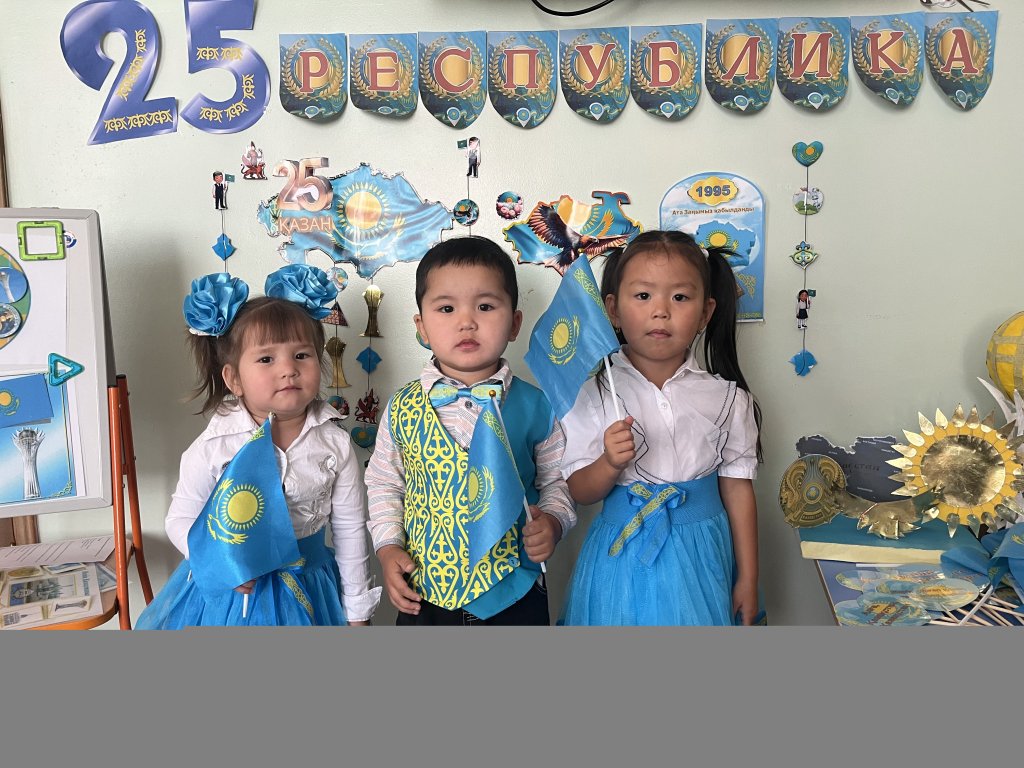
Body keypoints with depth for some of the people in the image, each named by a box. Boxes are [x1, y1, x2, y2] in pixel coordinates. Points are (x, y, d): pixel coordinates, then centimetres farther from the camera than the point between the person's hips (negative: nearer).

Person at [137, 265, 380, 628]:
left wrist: (357, 611, 2)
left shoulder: (334, 443, -12)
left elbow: (350, 529, -4)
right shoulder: (214, 447, -16)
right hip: (230, 590, -1)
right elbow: (180, 519, -4)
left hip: (307, 595, 1)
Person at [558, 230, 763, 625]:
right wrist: (610, 463, -26)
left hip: (700, 561, 1)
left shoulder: (728, 398, -4)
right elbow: (579, 492, -6)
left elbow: (738, 489, 1)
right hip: (622, 559, -1)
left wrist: (748, 578, 5)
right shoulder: (592, 395, -9)